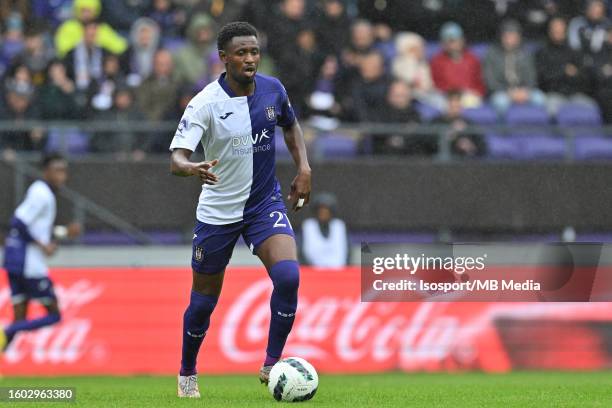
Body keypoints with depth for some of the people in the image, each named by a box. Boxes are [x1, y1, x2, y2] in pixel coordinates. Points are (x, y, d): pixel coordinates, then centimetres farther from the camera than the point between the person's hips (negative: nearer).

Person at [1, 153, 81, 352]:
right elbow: (19, 224, -22)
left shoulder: (39, 191, 17)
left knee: (20, 318, 8)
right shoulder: (42, 194, -13)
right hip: (29, 264, -9)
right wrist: (43, 246, -17)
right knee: (54, 314, -1)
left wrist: (64, 232, 22)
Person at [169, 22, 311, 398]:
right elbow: (177, 158, -26)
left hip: (265, 204, 2)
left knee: (288, 276, -23)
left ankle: (271, 365, -11)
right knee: (205, 300, 7)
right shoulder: (205, 104, -18)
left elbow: (291, 125, 17)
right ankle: (188, 373, 33)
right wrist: (193, 168, -49)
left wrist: (304, 168, 4)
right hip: (217, 210, -2)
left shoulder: (272, 89, -5)